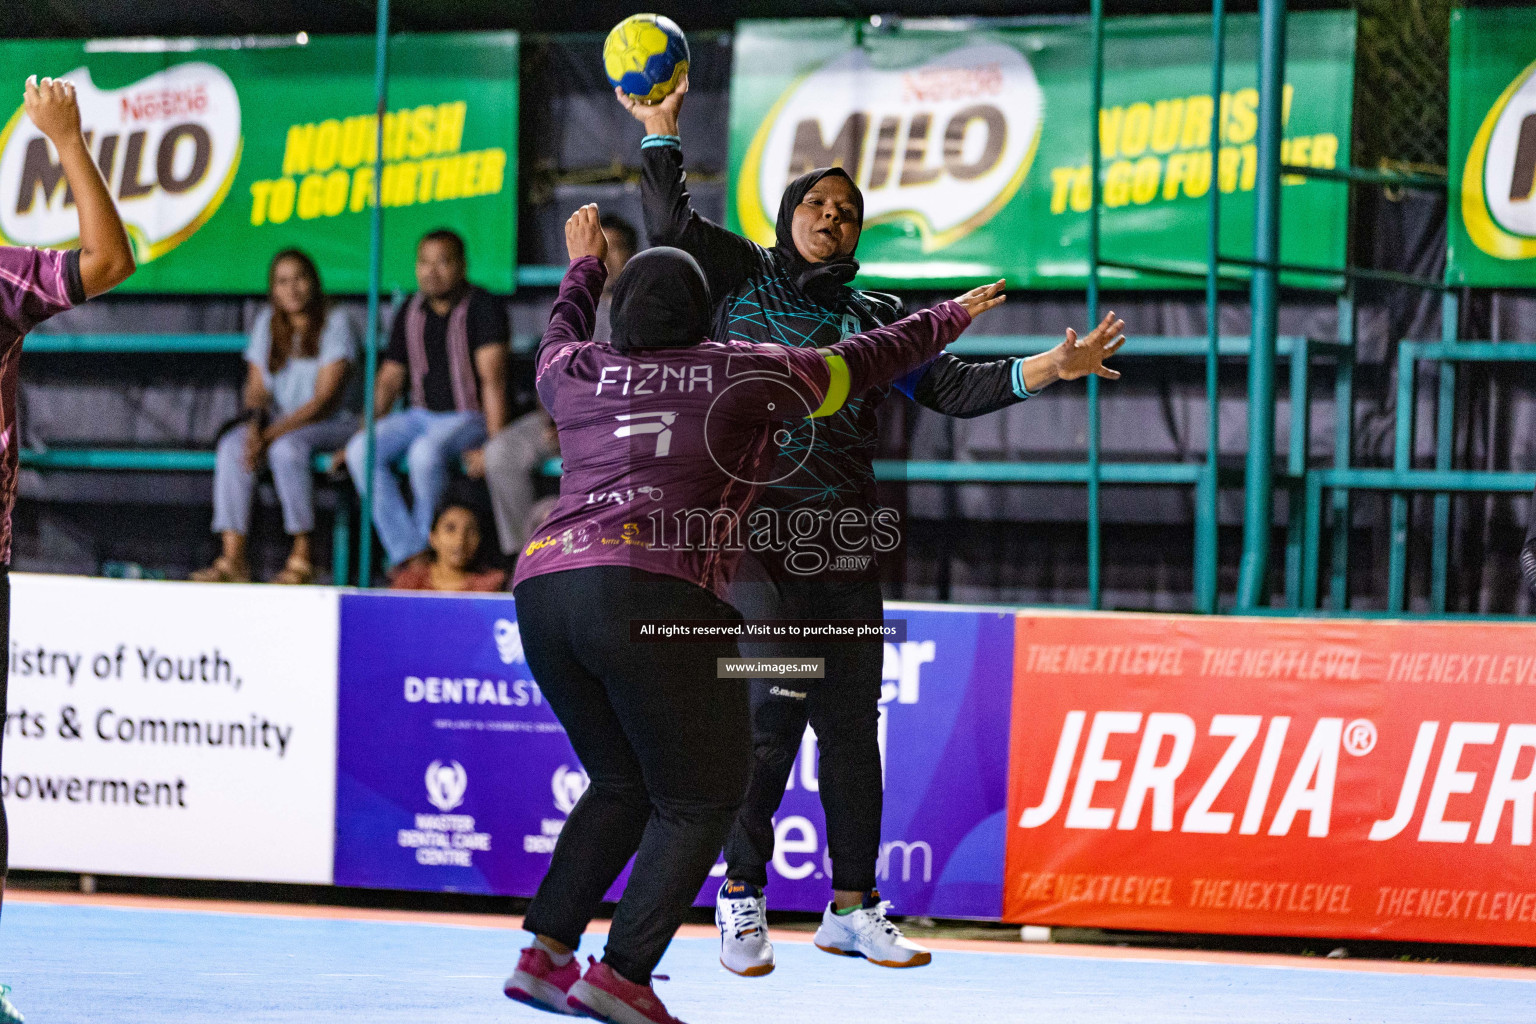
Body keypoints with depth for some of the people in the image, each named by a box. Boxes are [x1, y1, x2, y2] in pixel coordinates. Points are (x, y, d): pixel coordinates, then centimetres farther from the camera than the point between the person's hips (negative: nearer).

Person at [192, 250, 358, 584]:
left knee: (287, 445, -36)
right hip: (279, 422, 5)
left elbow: (325, 400, -16)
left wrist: (271, 434, -24)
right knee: (232, 445, -24)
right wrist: (254, 427, -17)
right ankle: (233, 557, -31)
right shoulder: (266, 325, 11)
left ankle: (302, 557, -30)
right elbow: (256, 389, 7)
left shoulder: (335, 325, -7)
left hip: (331, 424, -5)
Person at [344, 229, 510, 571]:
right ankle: (407, 553, -24)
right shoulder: (410, 313, 11)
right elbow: (389, 379, 15)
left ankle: (429, 549, -18)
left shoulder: (482, 309, -8)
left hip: (469, 417, -6)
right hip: (422, 414, 6)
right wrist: (365, 429, 1)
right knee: (361, 450, -20)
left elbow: (492, 378, -17)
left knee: (425, 451, -37)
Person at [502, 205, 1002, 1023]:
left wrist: (582, 266, 63)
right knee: (700, 800, 5)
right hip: (656, 596, -5)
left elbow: (558, 343, 46)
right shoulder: (743, 375, 12)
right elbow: (863, 364, 25)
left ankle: (544, 953, 9)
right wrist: (949, 319, 41)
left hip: (547, 585, 5)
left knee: (624, 786, 20)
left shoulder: (580, 375, 20)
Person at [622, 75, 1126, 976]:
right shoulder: (743, 276, 9)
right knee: (774, 709, -13)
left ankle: (853, 908, 13)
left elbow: (955, 388, 13)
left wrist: (1050, 368, 2)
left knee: (851, 723, 4)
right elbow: (671, 221, -1)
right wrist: (661, 131, -3)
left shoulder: (878, 319, 18)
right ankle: (743, 900, -1)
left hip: (844, 544, 4)